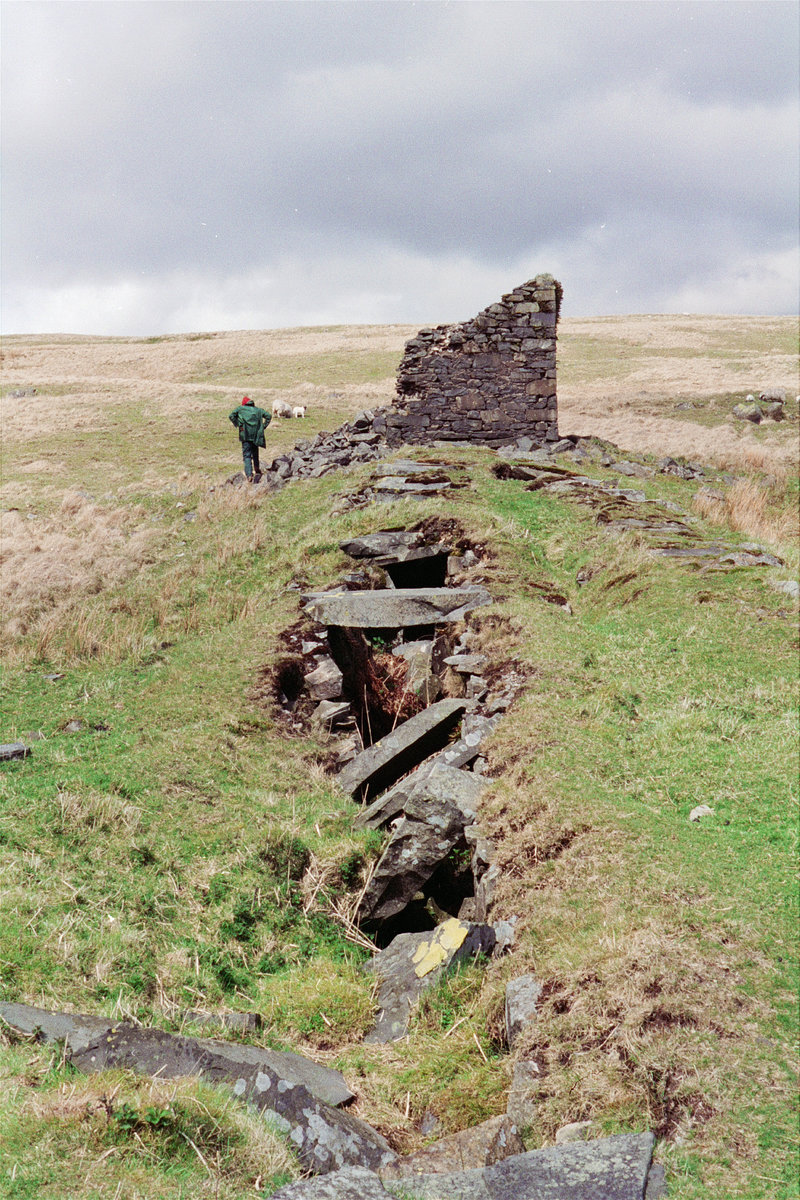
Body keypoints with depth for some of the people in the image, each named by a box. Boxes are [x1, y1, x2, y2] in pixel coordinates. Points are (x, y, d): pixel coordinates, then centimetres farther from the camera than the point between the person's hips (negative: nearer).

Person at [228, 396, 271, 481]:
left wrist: (237, 425, 3)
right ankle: (257, 471, 22)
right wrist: (263, 426, 10)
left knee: (247, 455, -4)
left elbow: (231, 416, -3)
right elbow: (268, 416, 9)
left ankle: (249, 475, -17)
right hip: (256, 434, 3)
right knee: (255, 453, 23)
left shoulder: (240, 408, 10)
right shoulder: (258, 409, 17)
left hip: (245, 435, -3)